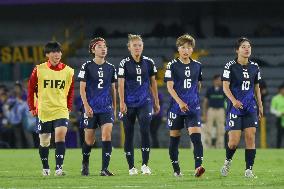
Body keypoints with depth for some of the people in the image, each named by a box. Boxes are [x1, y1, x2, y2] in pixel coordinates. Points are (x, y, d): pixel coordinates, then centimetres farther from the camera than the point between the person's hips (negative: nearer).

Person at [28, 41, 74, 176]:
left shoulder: (68, 71, 1)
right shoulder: (39, 70, -3)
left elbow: (71, 90, 14)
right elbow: (31, 89, 7)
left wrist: (69, 107, 9)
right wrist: (32, 107, 5)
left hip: (61, 110, 0)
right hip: (43, 111, 0)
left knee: (60, 135, -20)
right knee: (44, 141, 8)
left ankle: (59, 167, -20)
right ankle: (45, 168, 27)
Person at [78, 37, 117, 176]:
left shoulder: (111, 68, 8)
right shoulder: (87, 67, -2)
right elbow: (82, 88, -3)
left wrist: (114, 107, 15)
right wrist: (86, 105, -13)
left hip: (106, 108, 2)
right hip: (91, 108, -2)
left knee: (107, 135, -14)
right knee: (89, 139, 6)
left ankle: (104, 169, -14)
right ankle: (85, 164, 33)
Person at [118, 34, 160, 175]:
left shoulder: (148, 62, 6)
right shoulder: (124, 63, -2)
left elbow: (153, 83, 14)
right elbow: (121, 84, -6)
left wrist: (156, 102, 14)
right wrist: (122, 102, -15)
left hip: (145, 102, 1)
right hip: (129, 104, -1)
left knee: (145, 131, -14)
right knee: (129, 135, 3)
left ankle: (145, 164, -6)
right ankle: (131, 167, 12)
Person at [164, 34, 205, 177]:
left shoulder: (197, 65, 8)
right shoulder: (172, 65, -3)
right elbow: (169, 86, -11)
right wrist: (180, 102, -23)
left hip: (193, 107, 1)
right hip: (176, 106, -1)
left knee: (196, 136, -15)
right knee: (174, 138, 6)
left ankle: (198, 167, -24)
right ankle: (176, 169, 19)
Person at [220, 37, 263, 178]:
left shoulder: (254, 67, 8)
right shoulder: (230, 66, -6)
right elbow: (225, 87, -11)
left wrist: (260, 106, 16)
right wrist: (233, 100, -27)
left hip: (250, 108, 4)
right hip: (234, 107, -4)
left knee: (250, 137, -7)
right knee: (234, 141, -7)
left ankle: (249, 169, -2)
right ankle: (228, 161, 23)